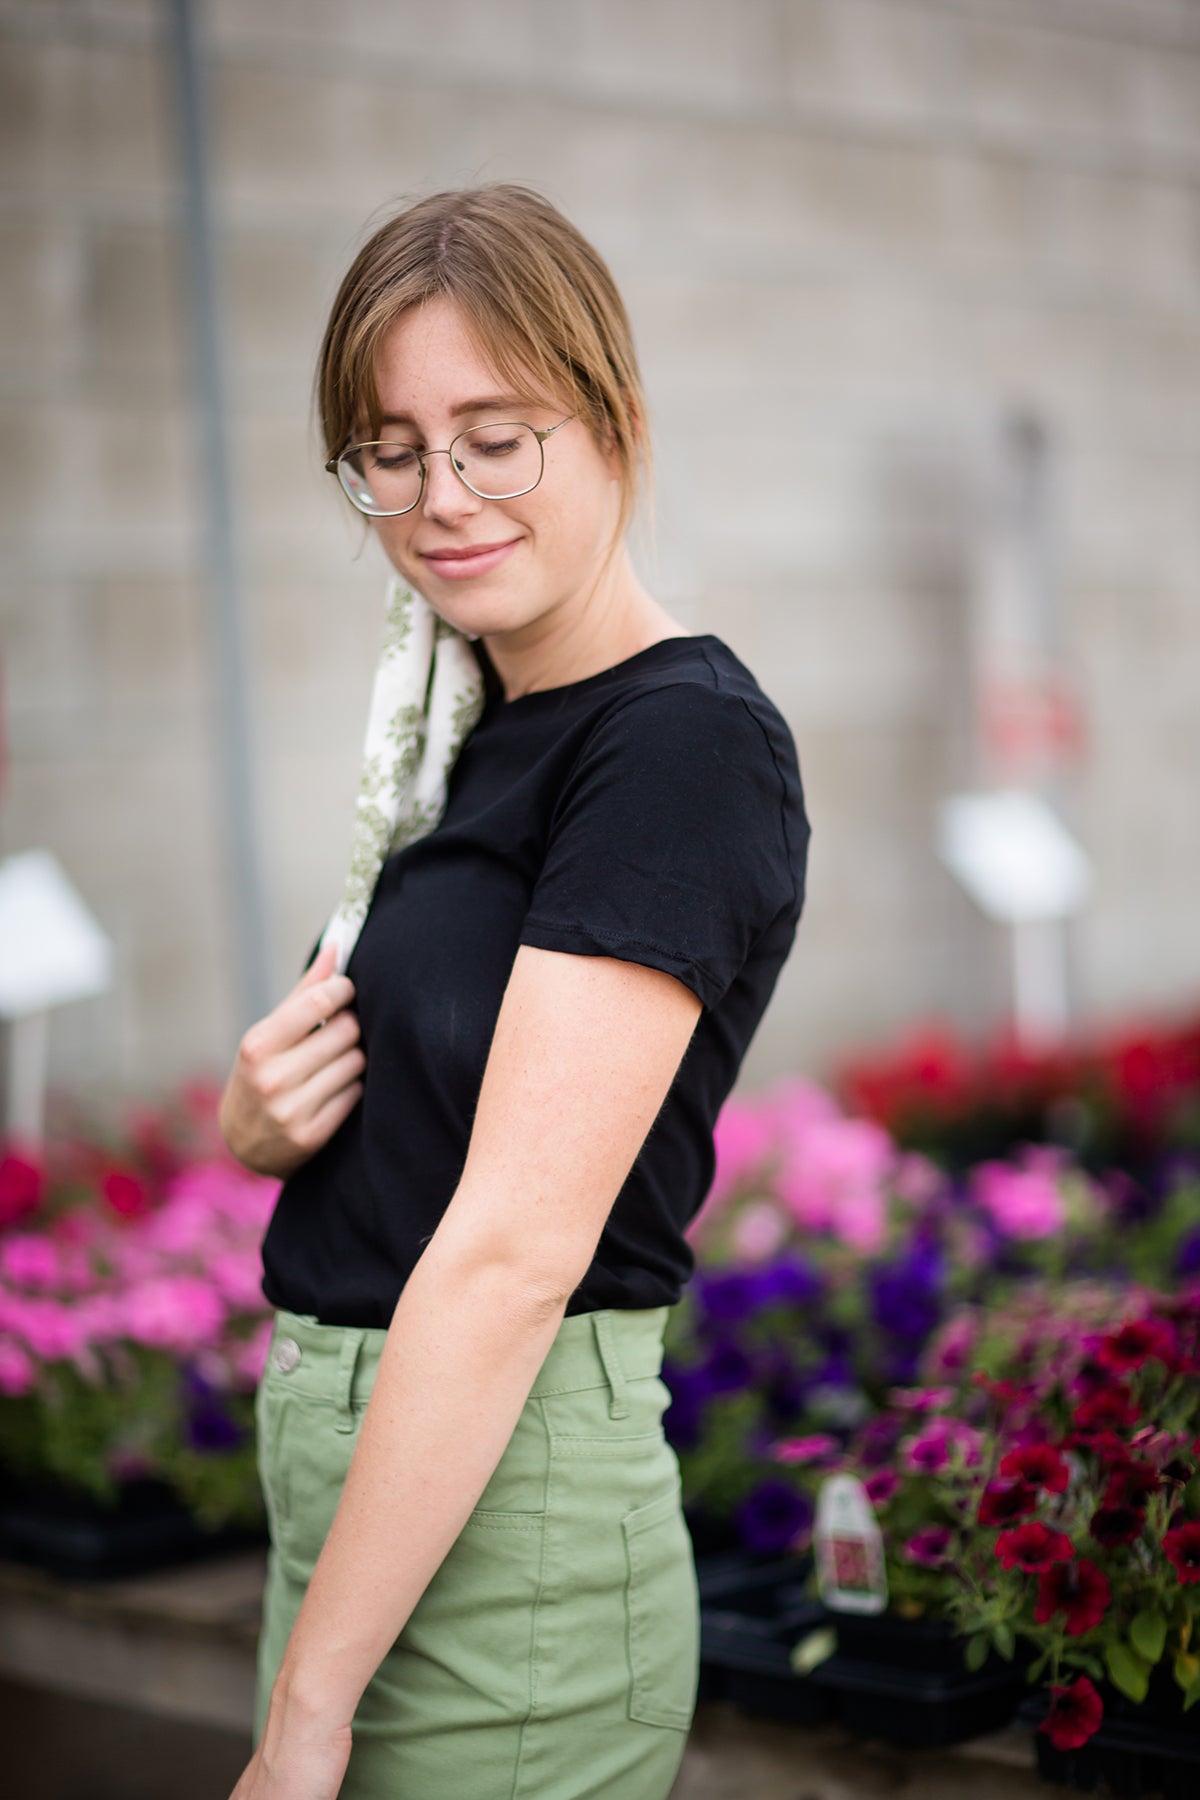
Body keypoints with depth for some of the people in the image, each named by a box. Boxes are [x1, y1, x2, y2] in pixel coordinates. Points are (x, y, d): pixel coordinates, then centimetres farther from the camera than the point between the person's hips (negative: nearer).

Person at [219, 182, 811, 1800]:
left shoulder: (686, 741, -17)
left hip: (498, 1523, -9)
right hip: (365, 1483, 9)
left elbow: (519, 1245, -22)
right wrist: (260, 1117, -3)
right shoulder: (478, 729, 10)